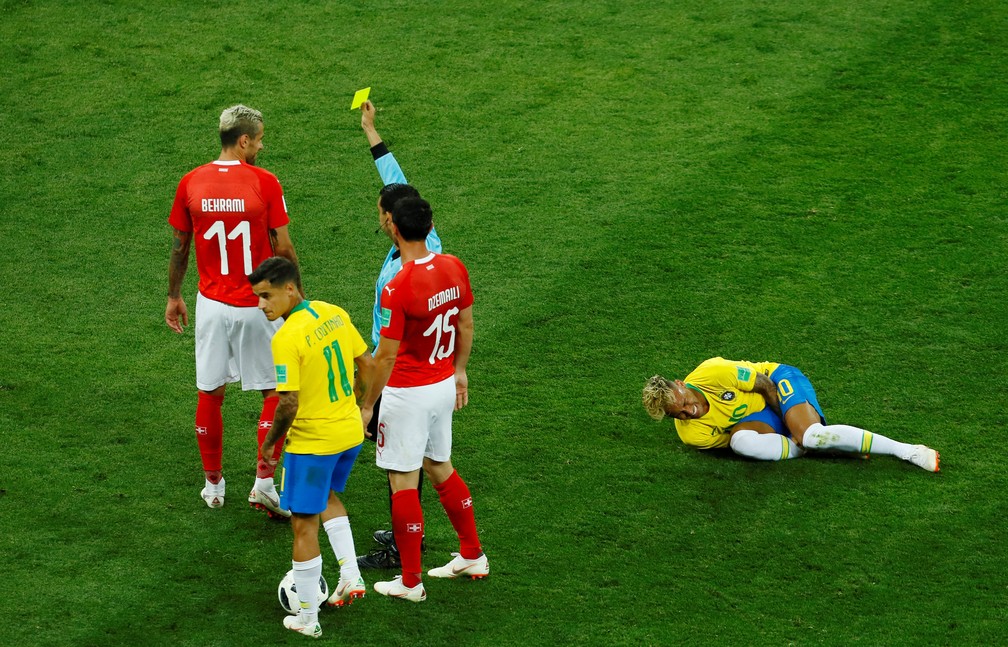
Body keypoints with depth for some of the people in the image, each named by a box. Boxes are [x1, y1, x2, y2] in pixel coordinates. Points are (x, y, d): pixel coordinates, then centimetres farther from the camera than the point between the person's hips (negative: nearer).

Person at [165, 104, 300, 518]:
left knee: (210, 393, 13)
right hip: (257, 305, -3)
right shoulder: (264, 183, -11)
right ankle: (264, 482, 4)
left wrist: (173, 296, 19)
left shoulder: (190, 183, -2)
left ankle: (213, 485, 22)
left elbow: (179, 247, 6)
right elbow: (283, 247, -8)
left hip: (211, 304, 3)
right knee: (275, 391, 10)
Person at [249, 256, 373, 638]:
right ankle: (350, 575, 24)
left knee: (304, 525, 6)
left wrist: (270, 443, -7)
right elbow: (367, 364, 8)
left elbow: (288, 404, -24)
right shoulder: (335, 314, 0)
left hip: (311, 442, -8)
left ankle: (307, 619, 14)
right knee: (327, 497, 32)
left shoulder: (287, 338, -23)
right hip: (351, 433, 8)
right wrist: (364, 409, 22)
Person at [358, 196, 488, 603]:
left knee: (403, 482, 4)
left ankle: (410, 583, 13)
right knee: (439, 467, 24)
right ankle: (472, 556, 35)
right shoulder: (454, 268, -4)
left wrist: (366, 406, -9)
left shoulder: (398, 288, -25)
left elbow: (386, 356, -20)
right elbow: (466, 326, 9)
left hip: (408, 394, -7)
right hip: (445, 385, 8)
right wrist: (459, 371, 24)